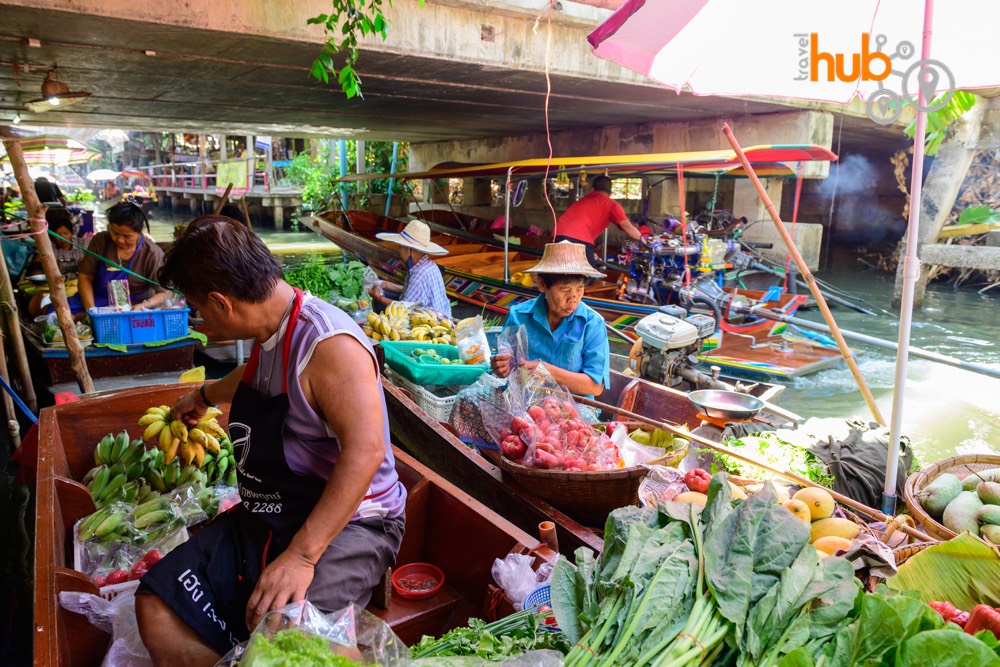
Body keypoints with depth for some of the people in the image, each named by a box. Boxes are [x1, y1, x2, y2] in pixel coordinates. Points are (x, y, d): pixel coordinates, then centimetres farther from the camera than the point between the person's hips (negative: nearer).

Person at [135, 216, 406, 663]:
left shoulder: (328, 345, -22)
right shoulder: (270, 333, 8)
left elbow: (364, 451, -31)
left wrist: (301, 555, -33)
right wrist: (205, 396, 54)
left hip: (347, 523, -9)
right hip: (263, 520, 9)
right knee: (156, 607, -5)